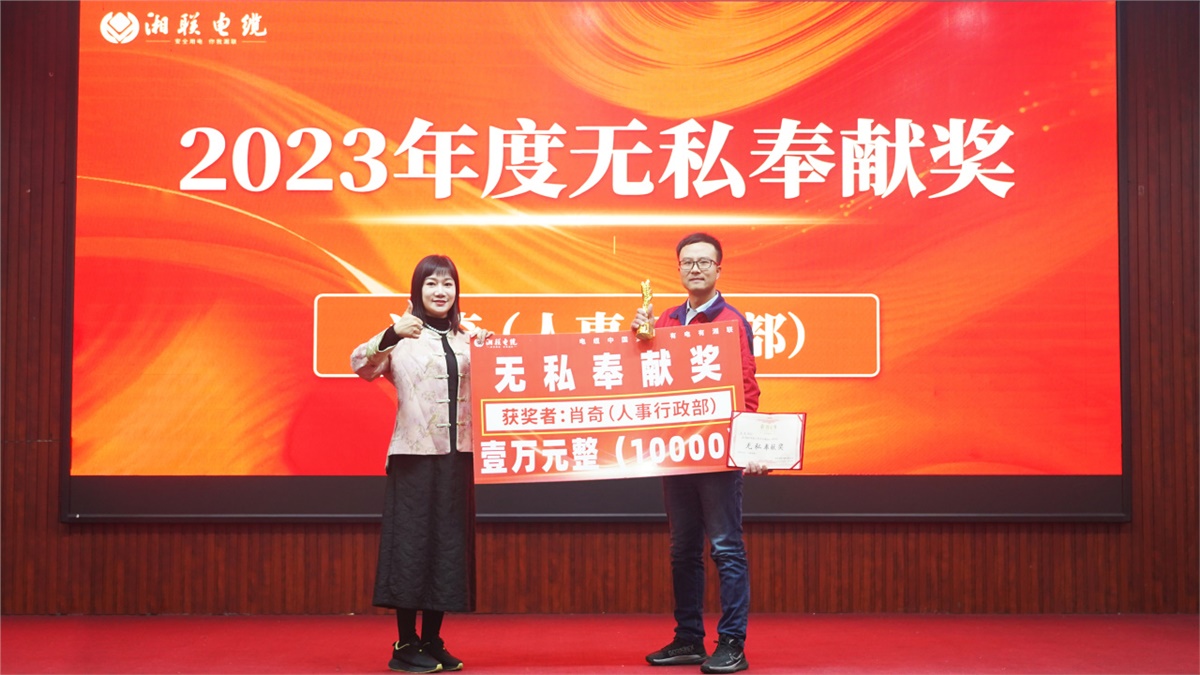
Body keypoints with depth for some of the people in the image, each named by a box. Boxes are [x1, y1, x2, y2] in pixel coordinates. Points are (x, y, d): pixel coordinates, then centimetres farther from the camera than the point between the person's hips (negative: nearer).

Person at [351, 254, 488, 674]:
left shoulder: (467, 339, 12)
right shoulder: (402, 336, -2)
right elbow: (361, 367, -15)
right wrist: (390, 335, -31)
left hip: (457, 455, 5)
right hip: (413, 454, -5)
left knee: (448, 545, 8)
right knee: (411, 543, -2)